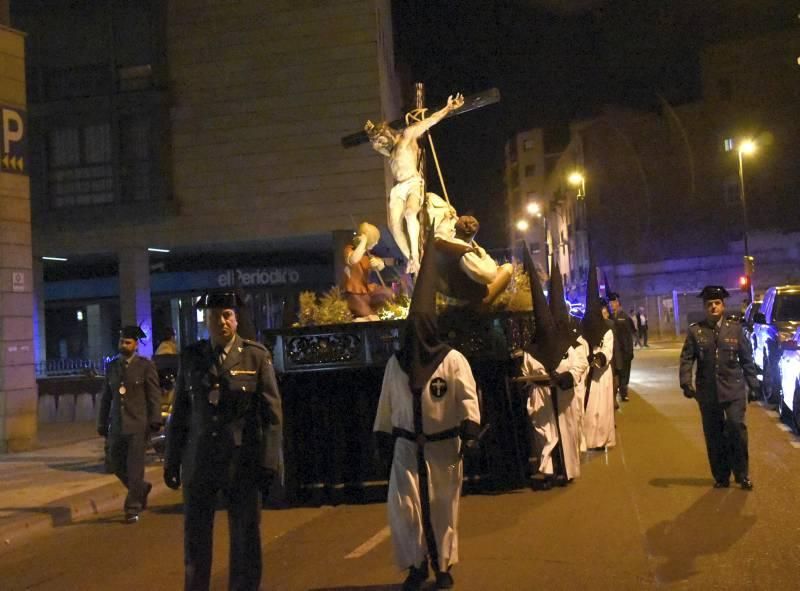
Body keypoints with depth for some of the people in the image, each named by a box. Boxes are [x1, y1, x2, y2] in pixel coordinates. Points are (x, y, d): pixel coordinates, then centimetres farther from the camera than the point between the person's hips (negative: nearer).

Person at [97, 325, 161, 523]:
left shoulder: (145, 366, -2)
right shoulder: (112, 366, 12)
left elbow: (154, 396, -4)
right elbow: (106, 397, 16)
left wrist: (155, 421, -10)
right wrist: (102, 423, 14)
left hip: (138, 425, -5)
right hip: (117, 425, 5)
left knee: (134, 468, -2)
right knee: (117, 466, 10)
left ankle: (132, 509, 9)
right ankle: (142, 488, 35)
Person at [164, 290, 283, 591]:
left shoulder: (256, 356, -3)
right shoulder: (191, 356, 4)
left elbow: (272, 414, -5)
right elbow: (180, 411, 7)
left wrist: (269, 462, -10)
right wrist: (172, 460, 6)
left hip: (243, 461, -2)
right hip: (199, 460, 2)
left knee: (246, 539, 7)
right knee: (195, 537, 12)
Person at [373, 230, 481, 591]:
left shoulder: (453, 360, -7)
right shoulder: (396, 362, 4)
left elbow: (468, 398, -15)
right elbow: (387, 402, 9)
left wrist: (469, 433, -27)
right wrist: (382, 437, 11)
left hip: (443, 445, -2)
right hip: (407, 446, 2)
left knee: (443, 507, 7)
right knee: (402, 505, -6)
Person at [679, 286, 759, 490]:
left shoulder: (735, 328, 3)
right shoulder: (695, 331, 1)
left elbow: (746, 358, 6)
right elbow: (686, 359, -2)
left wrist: (753, 384, 4)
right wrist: (686, 382, -14)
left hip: (733, 389, -1)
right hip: (707, 392, 1)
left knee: (736, 426, -13)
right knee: (714, 436, 7)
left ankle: (742, 473, 6)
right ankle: (721, 476, 20)